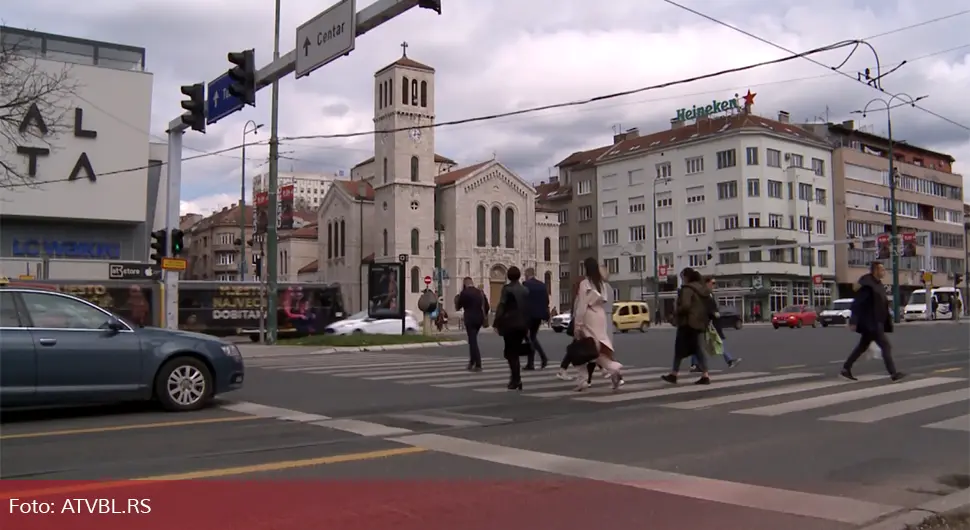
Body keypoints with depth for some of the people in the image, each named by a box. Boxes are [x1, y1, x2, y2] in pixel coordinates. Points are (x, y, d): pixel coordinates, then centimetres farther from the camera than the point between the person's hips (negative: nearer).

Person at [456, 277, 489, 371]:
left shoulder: (464, 292, -7)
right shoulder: (480, 292, 10)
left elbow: (457, 307, 0)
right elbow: (486, 307, 11)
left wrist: (457, 298, 18)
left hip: (470, 319, -6)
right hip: (479, 319, 6)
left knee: (473, 341, -3)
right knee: (473, 340, 19)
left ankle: (478, 365, -7)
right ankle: (471, 363, 24)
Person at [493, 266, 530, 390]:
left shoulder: (507, 288, -9)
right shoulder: (525, 290, 7)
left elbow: (501, 307, -14)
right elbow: (527, 309, 10)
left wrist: (497, 323, -10)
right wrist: (527, 326, 16)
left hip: (510, 324, -5)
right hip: (522, 325, 5)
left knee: (511, 353, 1)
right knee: (515, 351, 15)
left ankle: (516, 380, -2)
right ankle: (516, 378, 14)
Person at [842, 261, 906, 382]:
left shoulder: (879, 284, 14)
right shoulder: (867, 285, -16)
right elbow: (857, 303, -19)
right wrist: (853, 321, -20)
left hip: (875, 323, 10)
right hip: (870, 323, -10)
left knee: (862, 346, 14)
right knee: (885, 346, -9)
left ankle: (846, 369, 20)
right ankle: (893, 373, -6)